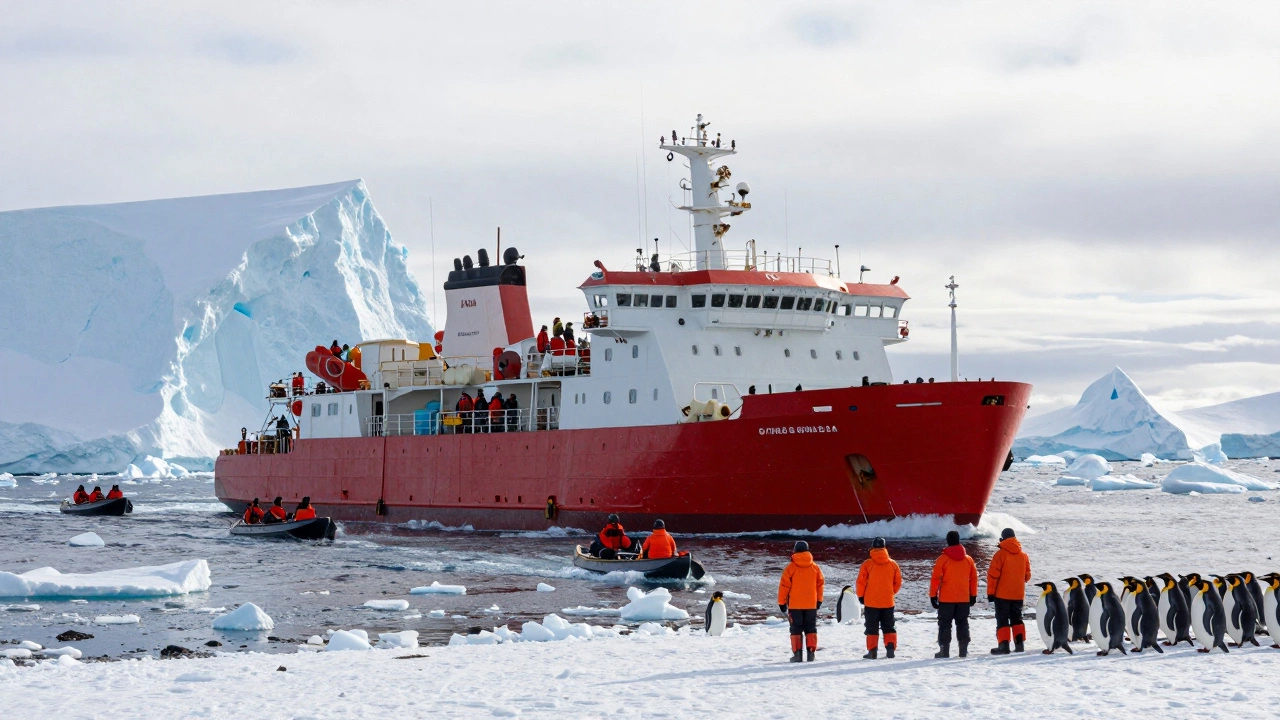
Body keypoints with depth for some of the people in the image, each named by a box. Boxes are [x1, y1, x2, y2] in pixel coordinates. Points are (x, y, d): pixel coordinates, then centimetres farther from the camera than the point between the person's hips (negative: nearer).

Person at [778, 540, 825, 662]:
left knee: (796, 629, 3)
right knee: (811, 629, 11)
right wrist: (819, 600, 18)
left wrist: (782, 602, 2)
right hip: (811, 604, 3)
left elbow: (784, 586, -7)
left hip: (795, 605, -3)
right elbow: (820, 584, 8)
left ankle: (797, 653, -3)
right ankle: (811, 652, 3)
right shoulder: (814, 567, 2)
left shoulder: (791, 567, -8)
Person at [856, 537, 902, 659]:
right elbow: (898, 582, 6)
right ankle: (890, 647, -1)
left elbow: (861, 582, -8)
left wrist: (861, 596, 6)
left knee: (872, 628, 4)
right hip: (888, 602, 2)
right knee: (888, 627, 12)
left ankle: (872, 651, -1)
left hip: (871, 602, -2)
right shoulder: (892, 564, 0)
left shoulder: (867, 564, -10)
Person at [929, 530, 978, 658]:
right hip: (964, 599, 3)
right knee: (962, 623, 10)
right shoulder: (968, 559, 4)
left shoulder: (942, 559, -9)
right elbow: (974, 578, 10)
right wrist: (973, 595, 18)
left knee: (945, 624, 2)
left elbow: (936, 579, -10)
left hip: (946, 599, -3)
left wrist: (933, 595, -3)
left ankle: (944, 650, -3)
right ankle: (964, 650, 6)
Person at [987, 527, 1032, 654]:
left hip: (1002, 594, -5)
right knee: (1017, 619, 14)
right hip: (1018, 594, 5)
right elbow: (1027, 576, 13)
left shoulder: (1000, 554, -11)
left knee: (1002, 620, -1)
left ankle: (1003, 645, -8)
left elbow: (993, 575, -13)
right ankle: (1019, 643, 6)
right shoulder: (1023, 555, 6)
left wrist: (990, 592, -6)